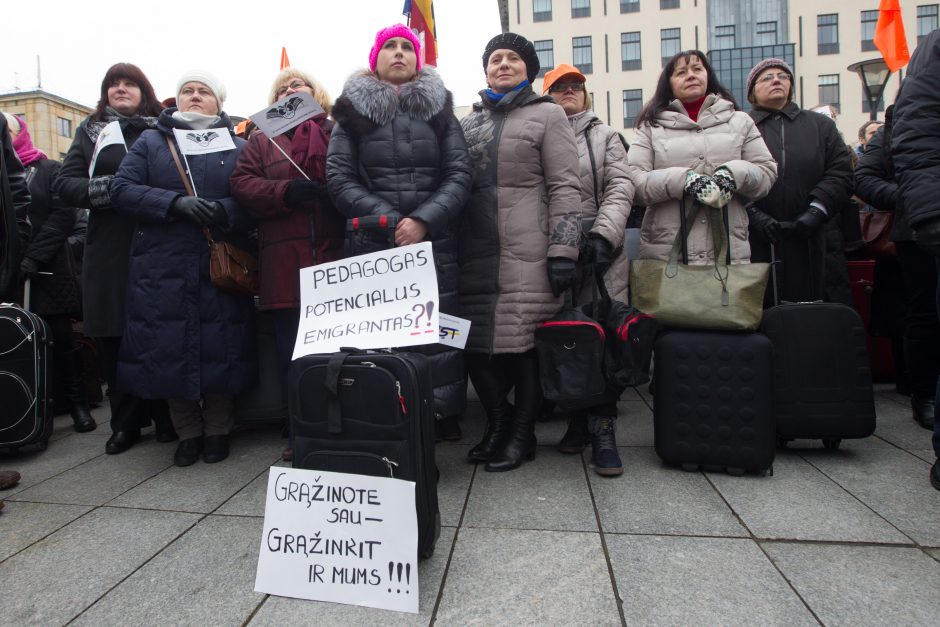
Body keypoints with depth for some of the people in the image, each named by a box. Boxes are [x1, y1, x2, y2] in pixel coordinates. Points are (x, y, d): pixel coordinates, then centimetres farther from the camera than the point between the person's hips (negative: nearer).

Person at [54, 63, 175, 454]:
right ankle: (126, 422, 15)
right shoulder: (90, 131, 16)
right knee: (113, 337, 2)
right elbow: (65, 184, 6)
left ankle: (165, 417, 13)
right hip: (108, 249, 2)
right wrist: (112, 188, -9)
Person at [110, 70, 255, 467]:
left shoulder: (237, 147, 13)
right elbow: (122, 189, 2)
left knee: (220, 349, 0)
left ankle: (217, 430, 19)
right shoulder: (151, 142, 15)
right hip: (163, 268, 1)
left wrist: (224, 211, -20)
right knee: (170, 349, 3)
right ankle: (187, 433, 20)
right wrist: (175, 203, -13)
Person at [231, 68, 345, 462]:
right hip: (285, 265, 2)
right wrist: (285, 191, -9)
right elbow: (241, 183, 7)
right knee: (292, 355, 5)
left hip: (335, 258, -2)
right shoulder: (262, 139, 21)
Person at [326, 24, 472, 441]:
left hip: (435, 241, 1)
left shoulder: (439, 108, 12)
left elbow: (459, 175, 3)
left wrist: (424, 221, -13)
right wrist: (388, 219, -11)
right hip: (374, 244, 0)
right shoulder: (354, 110, 10)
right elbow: (339, 178, 2)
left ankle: (444, 413, 15)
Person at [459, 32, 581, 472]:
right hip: (475, 255, 5)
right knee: (476, 341, 2)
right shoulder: (469, 122, 21)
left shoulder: (547, 114, 7)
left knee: (525, 340, -2)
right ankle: (497, 424, 22)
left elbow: (564, 187, -2)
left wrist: (563, 252, -12)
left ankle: (522, 434, 15)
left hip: (527, 253, -4)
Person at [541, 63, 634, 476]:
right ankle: (578, 419, 18)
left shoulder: (605, 137, 17)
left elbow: (620, 188, 4)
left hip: (600, 252, 0)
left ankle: (602, 427, 1)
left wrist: (603, 235, -13)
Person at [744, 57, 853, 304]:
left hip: (808, 244, 3)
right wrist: (754, 215, -16)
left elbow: (840, 173, 9)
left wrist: (816, 211, -7)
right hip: (755, 245, -3)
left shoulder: (821, 125, 20)